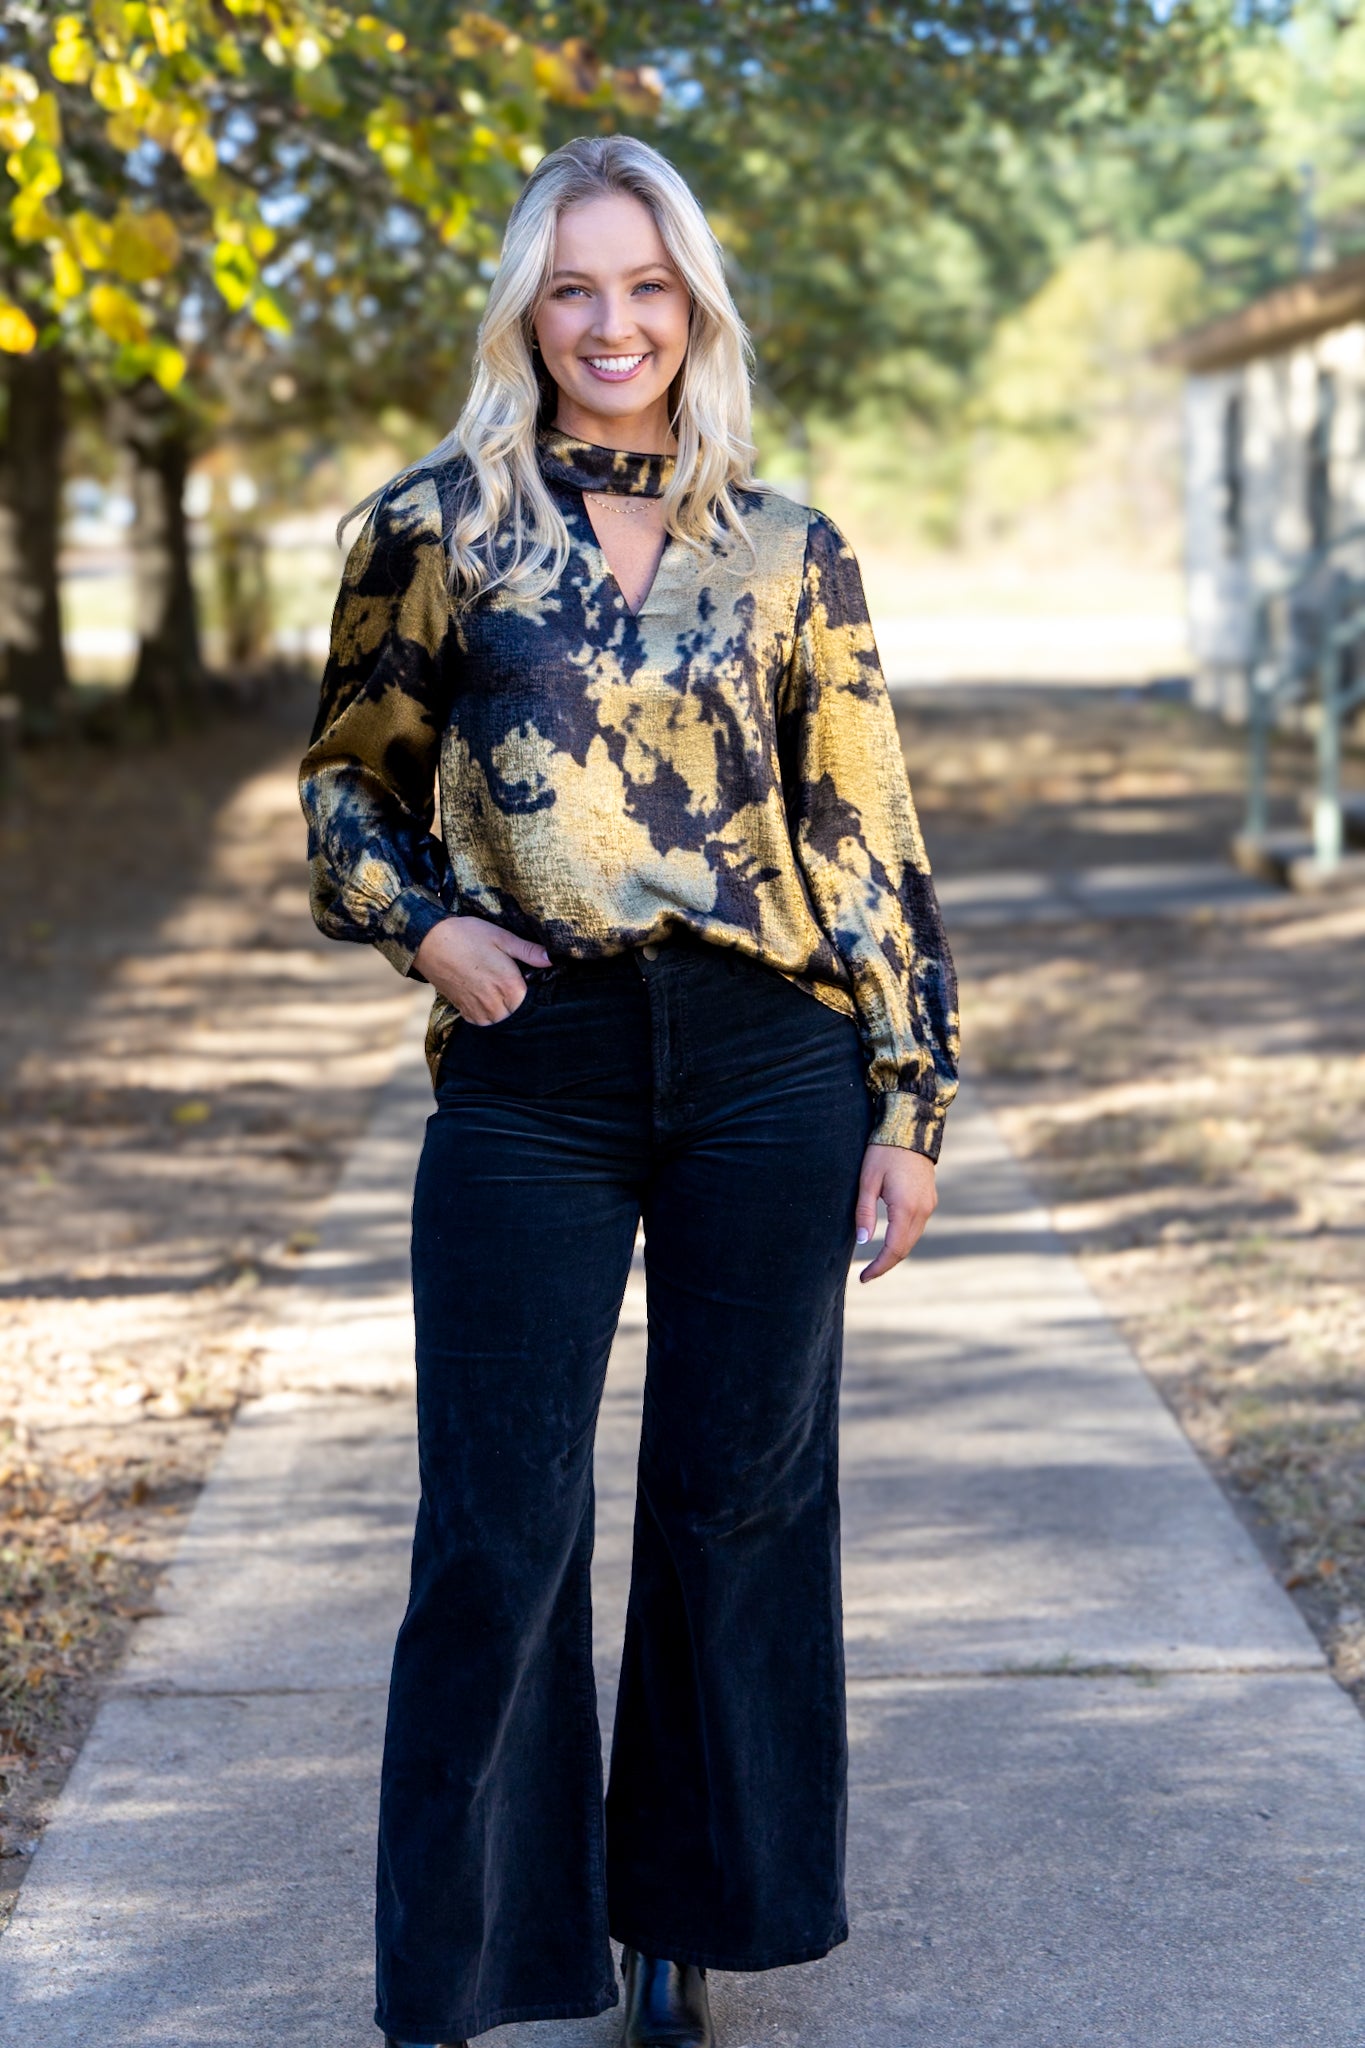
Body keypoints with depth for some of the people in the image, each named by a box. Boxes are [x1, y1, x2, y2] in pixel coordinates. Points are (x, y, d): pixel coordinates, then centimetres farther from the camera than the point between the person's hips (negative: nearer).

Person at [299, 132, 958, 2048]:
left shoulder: (788, 555, 7)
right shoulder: (432, 528, 4)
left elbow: (870, 841, 8)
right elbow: (348, 780, 13)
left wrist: (912, 1097, 4)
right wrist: (420, 922, -6)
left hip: (768, 1068, 2)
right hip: (529, 1078, -1)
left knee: (739, 1502, 8)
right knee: (501, 1533, 0)